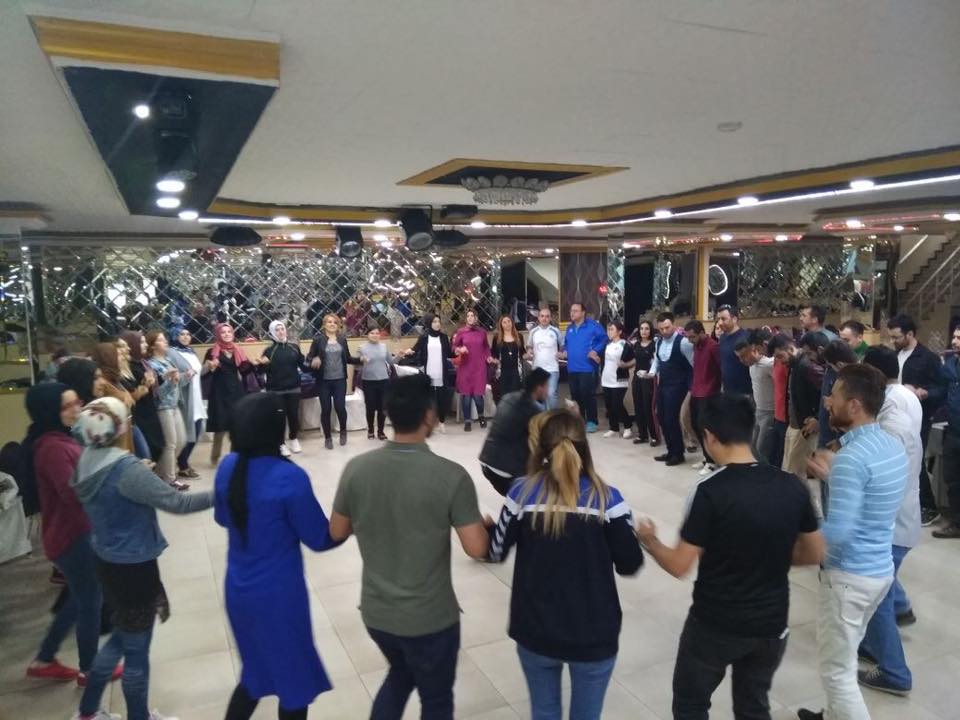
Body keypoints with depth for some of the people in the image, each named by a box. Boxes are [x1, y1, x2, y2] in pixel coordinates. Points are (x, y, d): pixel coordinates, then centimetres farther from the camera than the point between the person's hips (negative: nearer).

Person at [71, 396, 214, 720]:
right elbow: (176, 502, -28)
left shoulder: (87, 465, -2)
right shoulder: (127, 469, -28)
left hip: (108, 562, 8)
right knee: (137, 648, 11)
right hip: (134, 567, -8)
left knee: (124, 636, 27)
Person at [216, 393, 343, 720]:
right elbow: (320, 539, -15)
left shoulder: (227, 467, -6)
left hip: (237, 591, 6)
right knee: (295, 680, 17)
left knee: (256, 673, 27)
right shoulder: (290, 478, -25)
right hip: (278, 596, -6)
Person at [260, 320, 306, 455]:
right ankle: (281, 444, 15)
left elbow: (302, 364, 11)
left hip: (294, 388, 2)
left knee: (294, 415, 9)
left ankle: (293, 439, 30)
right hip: (276, 390, -2)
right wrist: (262, 364, -25)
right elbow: (264, 371, -5)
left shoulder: (294, 347, 2)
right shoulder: (269, 350, -5)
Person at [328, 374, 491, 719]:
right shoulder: (451, 476, -22)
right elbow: (477, 548, -19)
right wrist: (484, 524, 1)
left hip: (374, 611, 4)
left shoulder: (356, 468, -11)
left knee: (400, 674, 32)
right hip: (430, 618, -4)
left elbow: (337, 532, 1)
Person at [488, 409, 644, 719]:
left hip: (535, 632, 1)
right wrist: (642, 537, 12)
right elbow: (630, 565, -7)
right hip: (593, 635, 0)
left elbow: (496, 553, -3)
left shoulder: (523, 492, -13)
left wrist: (486, 527, 16)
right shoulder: (607, 498, -14)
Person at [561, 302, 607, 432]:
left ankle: (591, 421, 5)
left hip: (587, 367, -7)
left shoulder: (593, 325, -7)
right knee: (575, 395, 11)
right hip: (572, 368, 7)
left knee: (588, 395, -4)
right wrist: (565, 351, 9)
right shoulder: (569, 328, 14)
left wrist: (596, 351, -15)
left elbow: (604, 338, -8)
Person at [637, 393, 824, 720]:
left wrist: (650, 541, 0)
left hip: (714, 625, -4)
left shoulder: (710, 491, -23)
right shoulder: (792, 486, -8)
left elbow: (679, 566, -18)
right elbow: (815, 554, 3)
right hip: (771, 625, 5)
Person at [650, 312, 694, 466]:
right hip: (662, 384, 8)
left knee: (671, 419, -7)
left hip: (676, 386, -8)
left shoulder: (682, 342, -16)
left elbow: (694, 363, -13)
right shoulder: (659, 342, 8)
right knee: (662, 418, 12)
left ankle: (678, 454, 9)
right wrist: (652, 372, 2)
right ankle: (671, 451, 25)